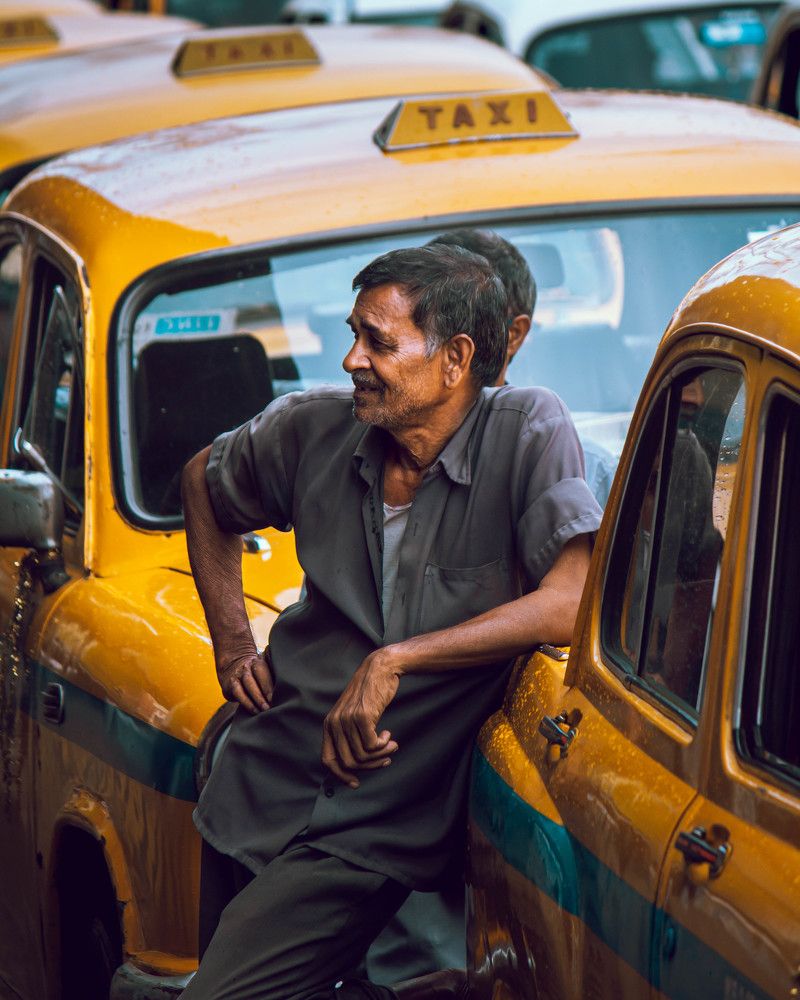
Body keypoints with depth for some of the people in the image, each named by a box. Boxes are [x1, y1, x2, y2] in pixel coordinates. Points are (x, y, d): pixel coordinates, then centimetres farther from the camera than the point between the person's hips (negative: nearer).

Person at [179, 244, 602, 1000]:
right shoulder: (313, 428, -1)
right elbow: (203, 482, 20)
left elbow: (573, 603, -26)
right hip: (260, 788, 6)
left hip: (378, 833, -6)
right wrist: (232, 644, 13)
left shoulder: (527, 433, -14)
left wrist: (393, 661, -25)